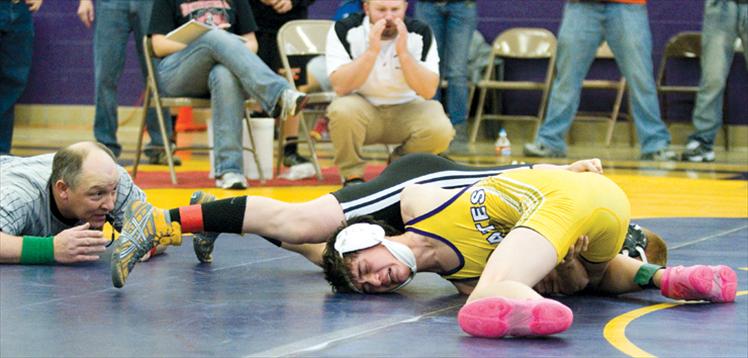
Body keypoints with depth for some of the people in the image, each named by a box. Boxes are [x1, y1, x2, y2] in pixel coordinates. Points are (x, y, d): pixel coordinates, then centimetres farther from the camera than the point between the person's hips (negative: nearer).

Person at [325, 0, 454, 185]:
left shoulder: (420, 33, -11)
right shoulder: (344, 30, -14)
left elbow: (428, 91, -19)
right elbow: (341, 87, -24)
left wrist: (403, 52, -30)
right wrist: (372, 50, -32)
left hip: (406, 109, 2)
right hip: (362, 109, -2)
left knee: (440, 129, -27)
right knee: (343, 110, -35)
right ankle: (352, 175, -9)